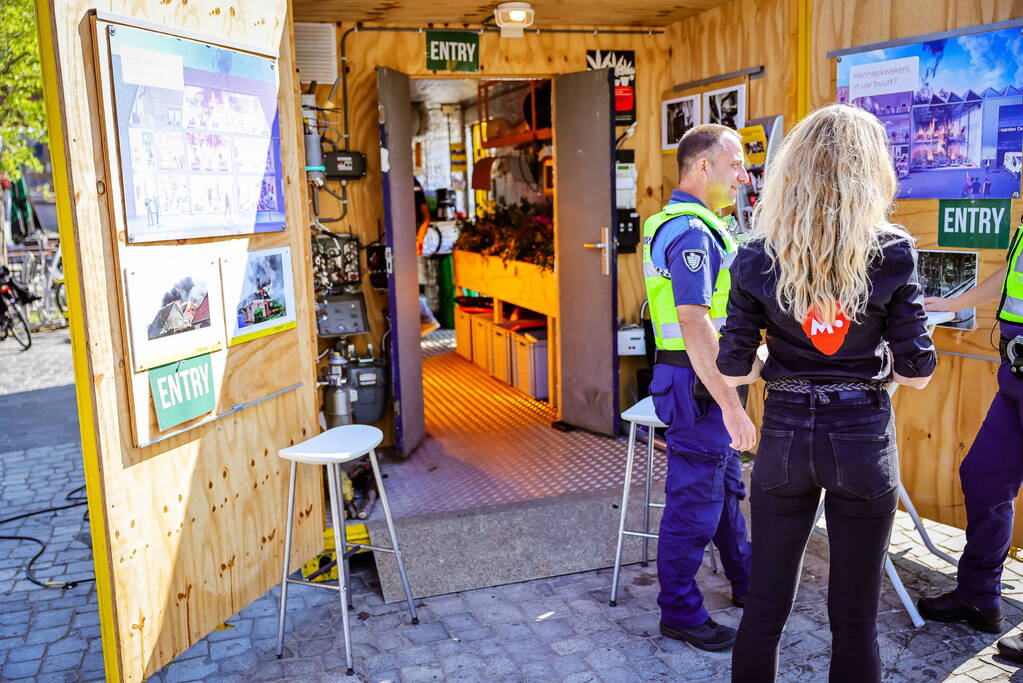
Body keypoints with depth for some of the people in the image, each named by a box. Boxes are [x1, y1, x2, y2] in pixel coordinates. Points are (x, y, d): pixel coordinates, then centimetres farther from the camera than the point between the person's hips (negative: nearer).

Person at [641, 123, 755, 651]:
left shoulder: (682, 224, 14)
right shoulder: (692, 232, -20)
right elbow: (695, 326, -27)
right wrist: (730, 405, -28)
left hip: (710, 380, 11)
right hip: (699, 387, -11)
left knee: (726, 488, 22)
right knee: (693, 500, 1)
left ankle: (745, 583, 40)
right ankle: (679, 613, 15)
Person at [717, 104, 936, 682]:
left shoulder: (757, 257, -5)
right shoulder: (894, 254, -8)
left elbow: (734, 370, -4)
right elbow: (917, 373, -5)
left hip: (785, 436, 1)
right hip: (863, 438, -1)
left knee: (765, 606, 14)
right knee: (855, 618, 13)